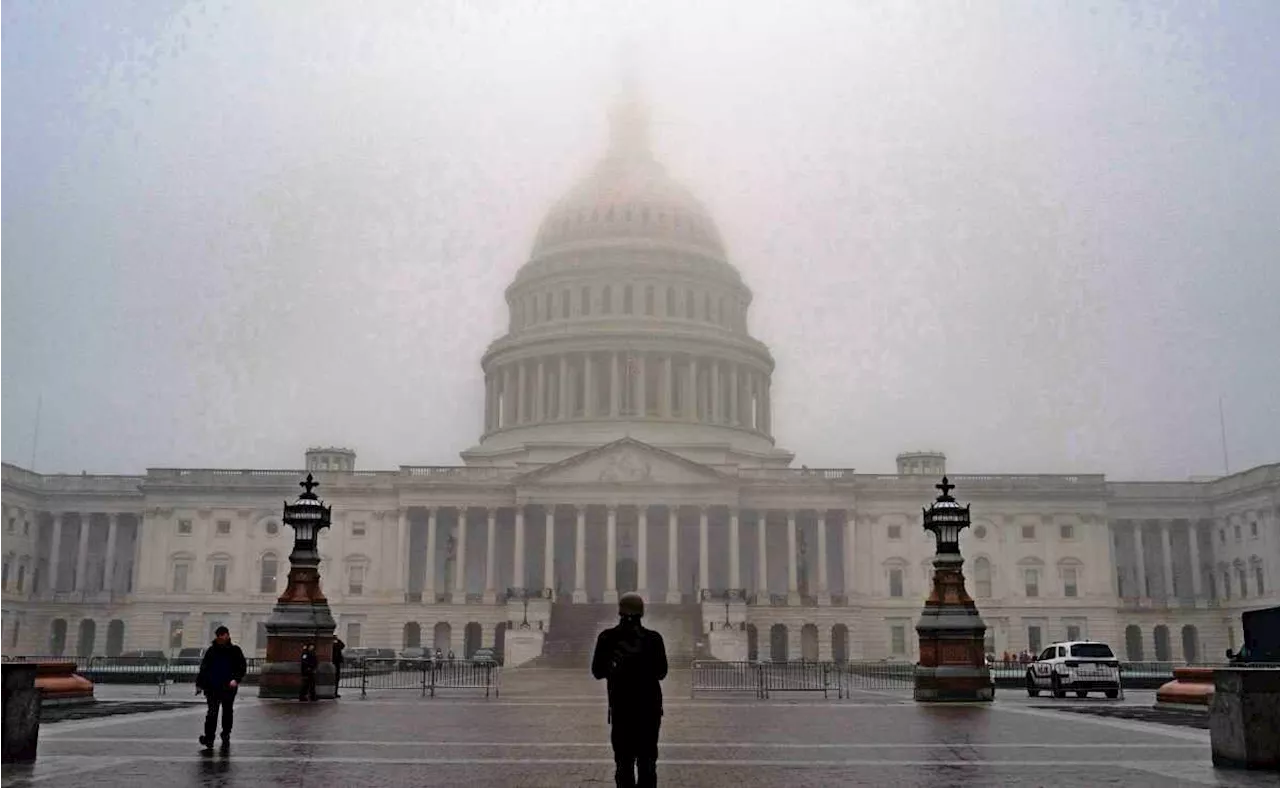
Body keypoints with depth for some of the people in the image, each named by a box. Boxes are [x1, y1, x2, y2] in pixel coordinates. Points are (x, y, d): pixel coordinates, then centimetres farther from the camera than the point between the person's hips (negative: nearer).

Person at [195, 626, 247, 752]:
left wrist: (236, 679, -13)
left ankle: (226, 737, 22)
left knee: (227, 712, 9)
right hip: (212, 688, 0)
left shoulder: (235, 650, 3)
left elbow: (242, 667, 3)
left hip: (228, 688, 0)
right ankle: (209, 738, -7)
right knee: (212, 713, -8)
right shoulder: (211, 650, 5)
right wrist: (199, 684, 1)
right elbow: (203, 668, 8)